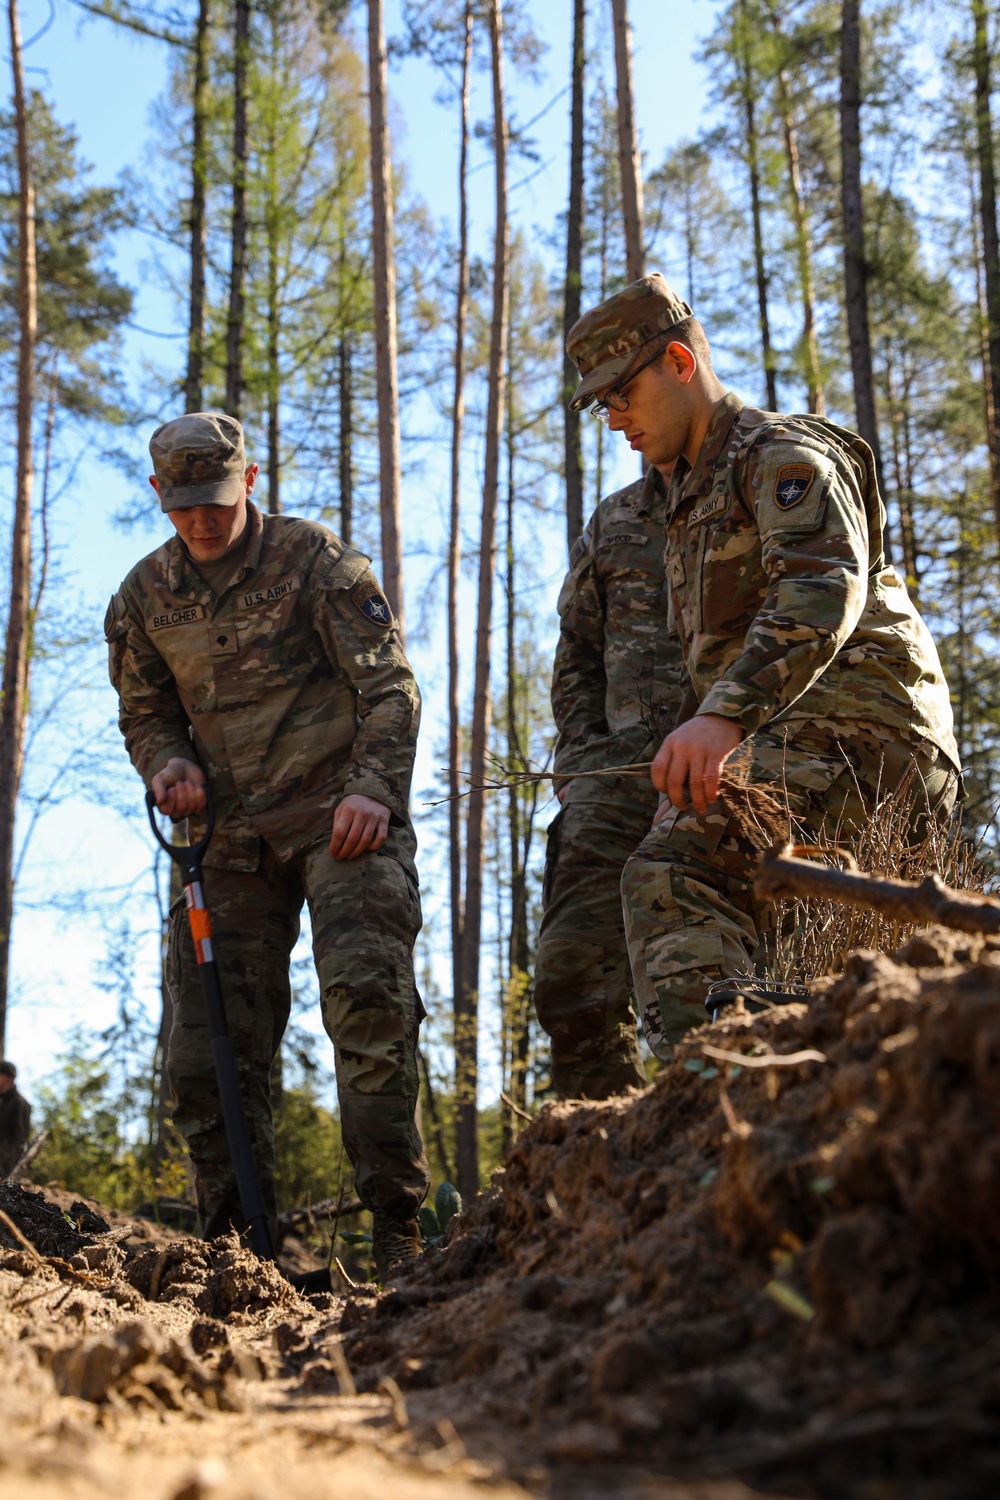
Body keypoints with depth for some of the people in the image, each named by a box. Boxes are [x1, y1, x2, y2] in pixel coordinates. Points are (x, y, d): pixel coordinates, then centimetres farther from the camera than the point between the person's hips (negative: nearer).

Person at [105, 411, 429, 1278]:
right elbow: (145, 710, 22)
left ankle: (396, 1223, -14)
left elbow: (388, 683, -4)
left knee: (366, 993, -21)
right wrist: (167, 763, -1)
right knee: (207, 1045, 0)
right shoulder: (146, 596, 10)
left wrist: (373, 787, -18)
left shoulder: (315, 559, -2)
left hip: (337, 815, -4)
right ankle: (235, 1239, 9)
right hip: (229, 836, 4)